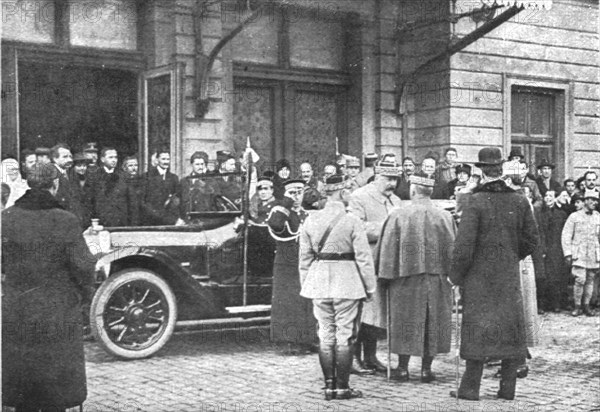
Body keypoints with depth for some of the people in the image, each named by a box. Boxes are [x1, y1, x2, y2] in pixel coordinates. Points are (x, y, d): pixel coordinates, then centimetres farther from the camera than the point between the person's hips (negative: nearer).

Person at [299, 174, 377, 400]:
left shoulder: (310, 220, 3)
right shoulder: (351, 221, -10)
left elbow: (305, 257, 8)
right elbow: (363, 257, -10)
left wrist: (306, 285, 16)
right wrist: (370, 287, -2)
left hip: (319, 280, 4)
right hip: (347, 282, -4)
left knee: (325, 335, 10)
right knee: (344, 336, 3)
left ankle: (329, 386, 15)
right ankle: (343, 387, 8)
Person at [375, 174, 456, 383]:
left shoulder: (398, 216, -8)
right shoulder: (445, 217, -2)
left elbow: (387, 249, -5)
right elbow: (453, 249, 4)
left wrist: (386, 276, 3)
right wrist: (450, 274, 14)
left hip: (406, 279, -2)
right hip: (437, 278, 2)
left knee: (405, 321, 8)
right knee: (433, 323, 10)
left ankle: (403, 367, 10)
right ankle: (426, 368, 12)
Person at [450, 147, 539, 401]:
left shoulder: (476, 202, -14)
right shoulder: (519, 201, 0)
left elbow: (464, 244, -16)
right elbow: (531, 240, 6)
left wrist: (456, 276, -5)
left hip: (479, 275, -3)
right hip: (510, 276, 3)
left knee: (478, 328, 3)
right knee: (511, 328, 11)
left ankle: (470, 389, 7)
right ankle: (507, 388, 16)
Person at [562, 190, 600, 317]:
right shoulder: (574, 217, 2)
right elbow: (566, 235, 1)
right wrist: (567, 253, -6)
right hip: (579, 254, -3)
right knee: (580, 280, -12)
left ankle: (586, 306, 14)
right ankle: (577, 306, 1)